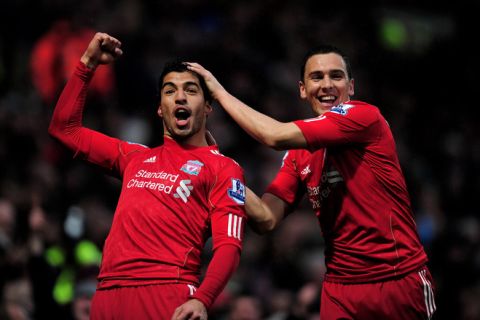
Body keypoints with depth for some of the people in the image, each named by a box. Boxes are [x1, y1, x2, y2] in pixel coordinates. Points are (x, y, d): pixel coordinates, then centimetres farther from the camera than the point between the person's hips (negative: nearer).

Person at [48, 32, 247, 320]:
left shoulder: (224, 168, 7)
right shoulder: (136, 157, 23)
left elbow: (228, 246, -4)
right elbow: (65, 128, 30)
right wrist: (88, 63, 24)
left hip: (169, 296, -5)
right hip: (108, 294, 5)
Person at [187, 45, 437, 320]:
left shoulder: (365, 117, -11)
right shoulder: (298, 154, 9)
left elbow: (276, 136, -18)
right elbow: (267, 218, 1)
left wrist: (220, 91, -8)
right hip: (341, 288, 5)